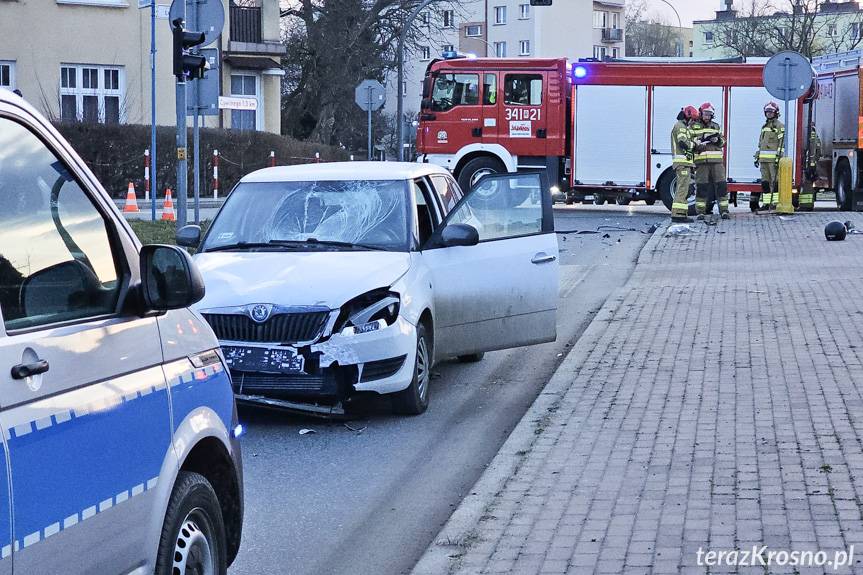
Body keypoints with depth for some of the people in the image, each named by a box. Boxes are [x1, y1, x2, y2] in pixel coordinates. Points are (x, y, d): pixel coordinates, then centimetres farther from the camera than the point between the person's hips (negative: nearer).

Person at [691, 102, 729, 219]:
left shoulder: (716, 126, 18)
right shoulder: (694, 127, 7)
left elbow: (723, 141, 15)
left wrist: (717, 139, -7)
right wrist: (700, 141, -17)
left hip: (717, 161, 3)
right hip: (701, 160, -3)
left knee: (721, 185, -2)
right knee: (701, 186, -2)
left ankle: (724, 210, 1)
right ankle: (700, 212, 3)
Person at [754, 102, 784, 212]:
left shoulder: (780, 126, -3)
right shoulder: (764, 126, 21)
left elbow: (781, 143, -11)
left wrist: (778, 158, -19)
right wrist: (757, 158, 19)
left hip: (773, 159, -7)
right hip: (764, 159, 7)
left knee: (775, 181, -7)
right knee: (765, 182, 5)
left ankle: (775, 203, -7)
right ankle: (766, 203, 6)